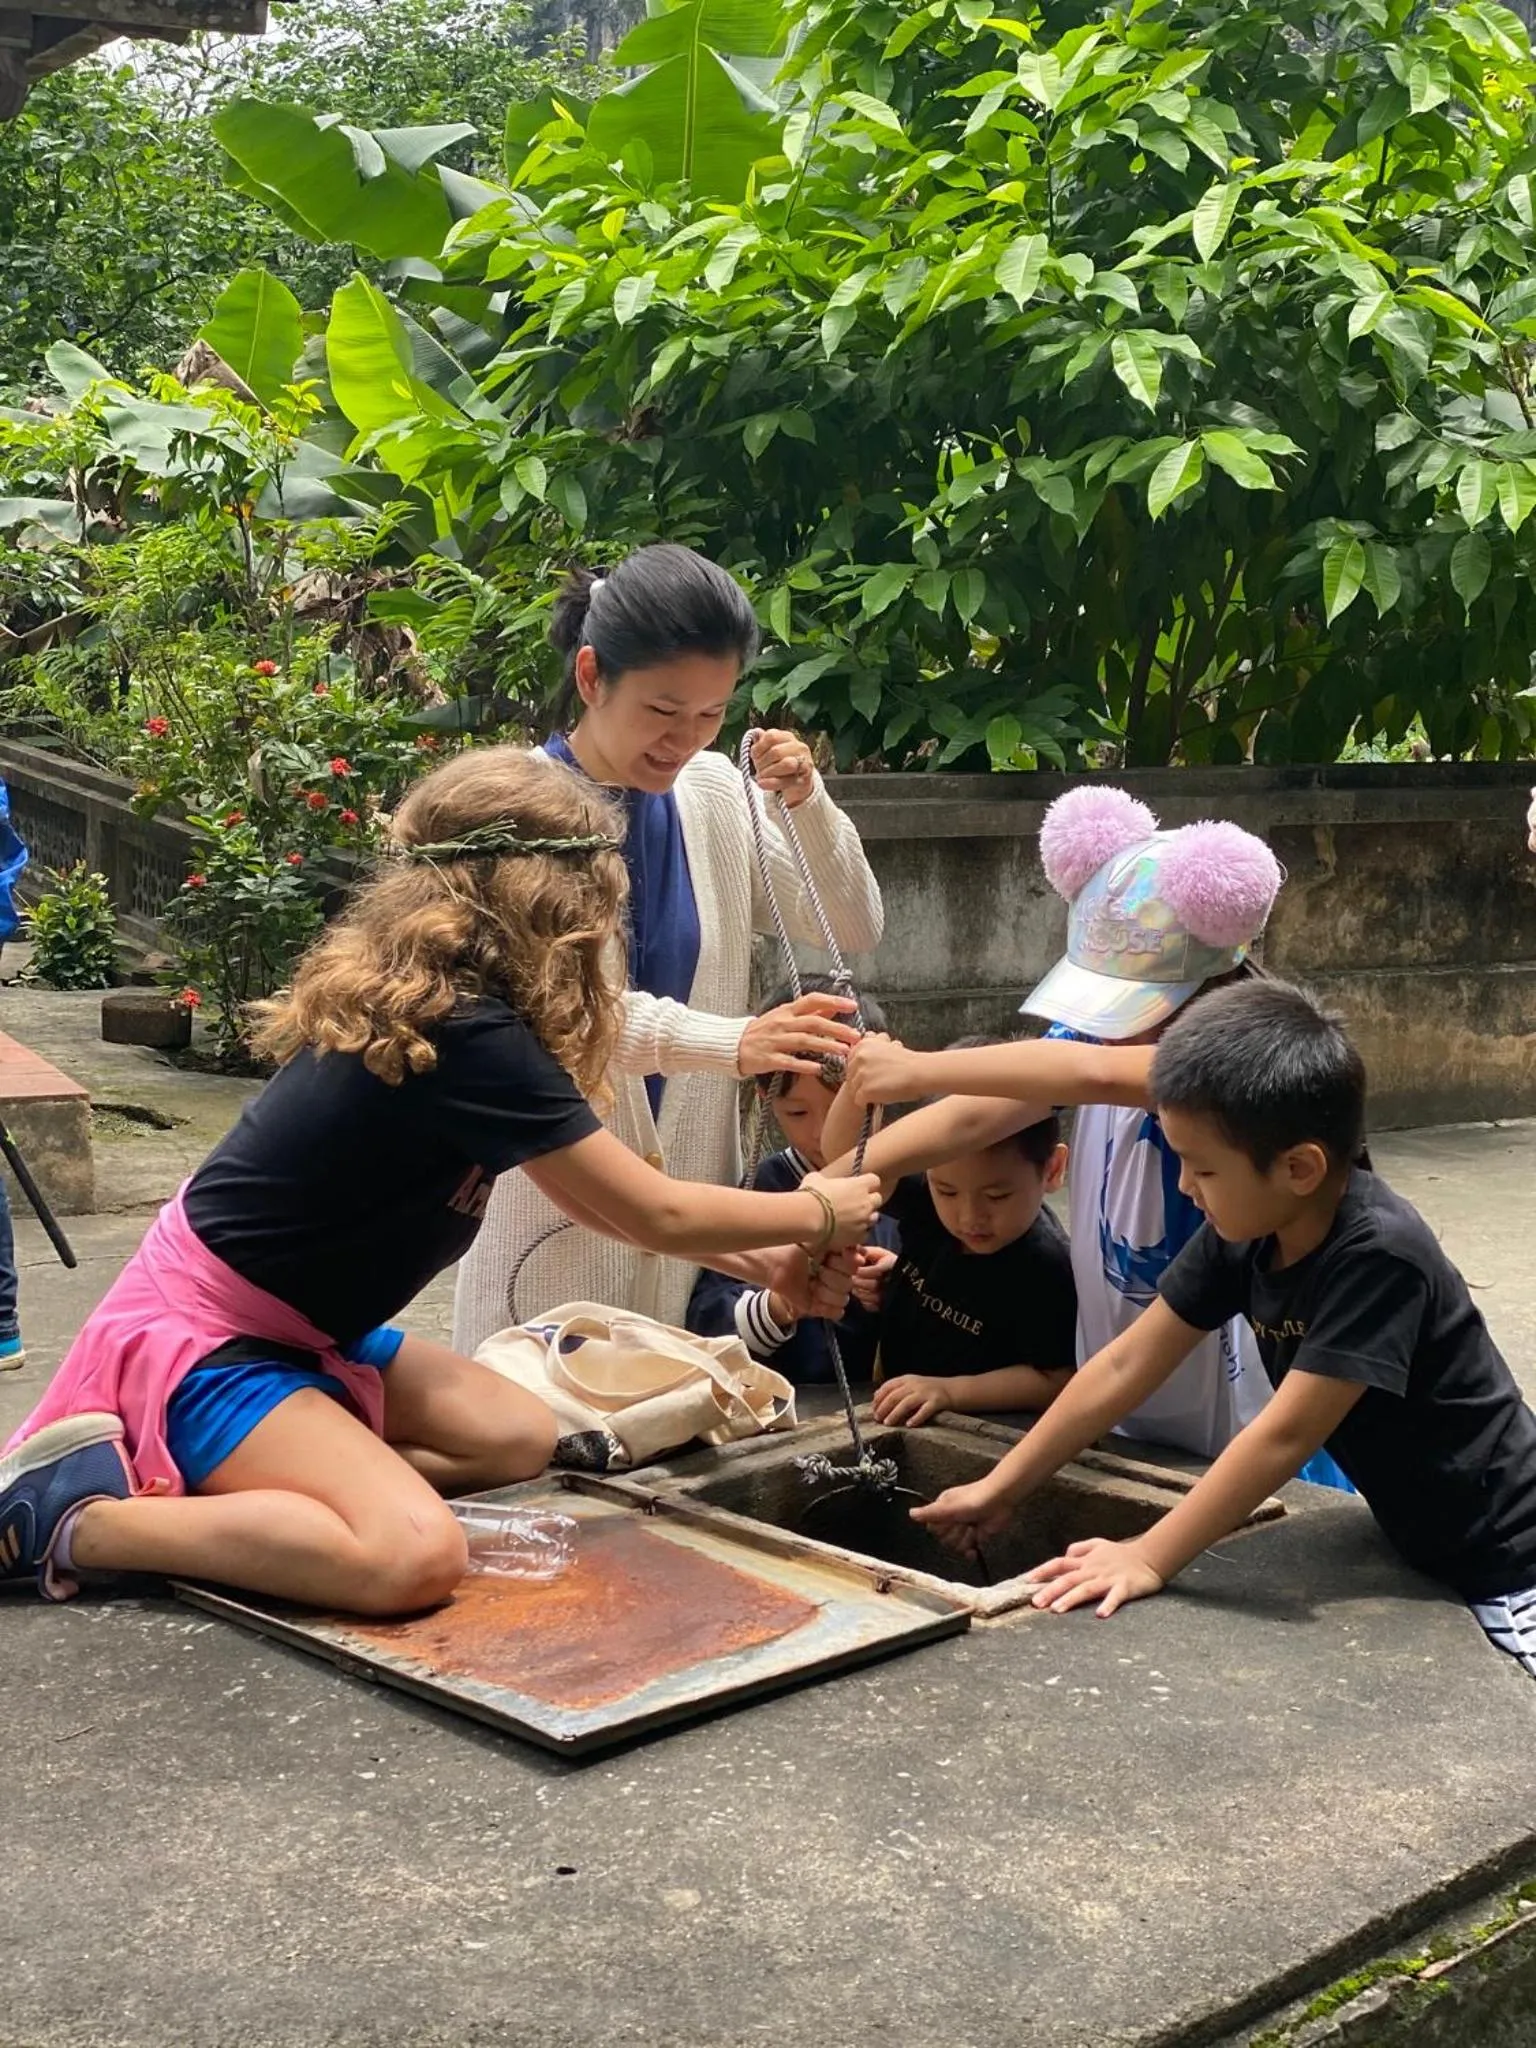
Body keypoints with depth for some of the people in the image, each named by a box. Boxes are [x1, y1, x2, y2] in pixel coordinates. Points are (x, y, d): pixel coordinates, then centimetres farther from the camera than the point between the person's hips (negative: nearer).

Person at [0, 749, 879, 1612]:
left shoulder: (418, 996, 3)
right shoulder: (468, 1033, -26)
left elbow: (600, 1193, 12)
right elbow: (656, 1215, -17)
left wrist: (769, 1259, 11)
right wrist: (819, 1215, -1)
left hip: (287, 1325, 10)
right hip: (203, 1340, -10)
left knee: (519, 1439, 12)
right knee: (413, 1557, -28)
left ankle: (198, 1475, 7)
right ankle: (75, 1517, -14)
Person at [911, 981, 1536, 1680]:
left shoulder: (1378, 1256, -30)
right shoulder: (1243, 1232, -8)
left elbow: (1285, 1433, -31)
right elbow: (1127, 1364, -3)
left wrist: (1149, 1559, -27)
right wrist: (1000, 1488, -2)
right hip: (1416, 1548, 7)